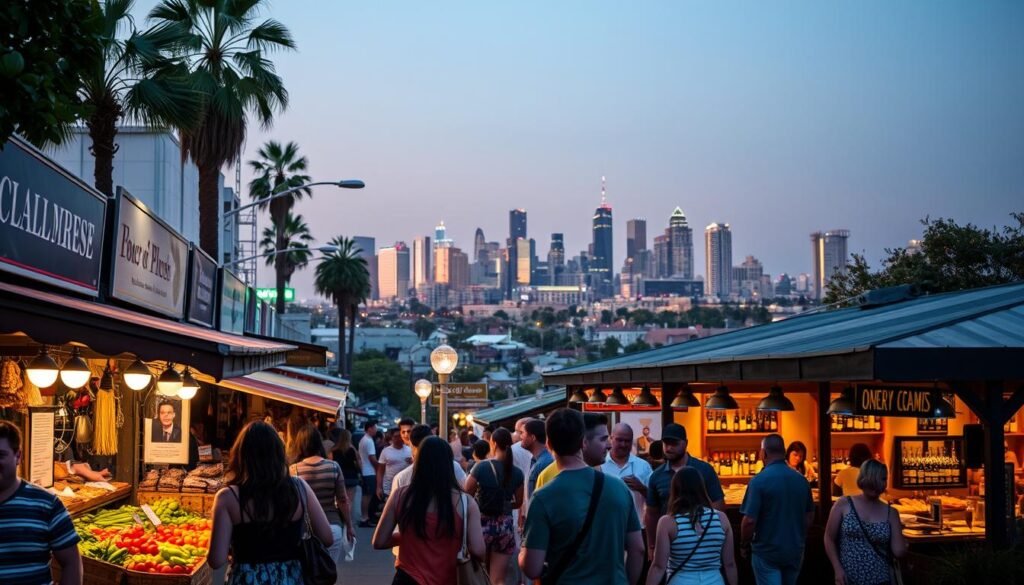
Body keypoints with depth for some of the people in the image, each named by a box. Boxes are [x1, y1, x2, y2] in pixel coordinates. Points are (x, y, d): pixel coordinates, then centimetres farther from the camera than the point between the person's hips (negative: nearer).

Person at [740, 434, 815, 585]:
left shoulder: (759, 480, -17)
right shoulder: (801, 480, 0)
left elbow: (750, 520, -19)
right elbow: (810, 516, 10)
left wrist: (744, 545, -2)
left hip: (767, 551, -5)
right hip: (795, 550, 6)